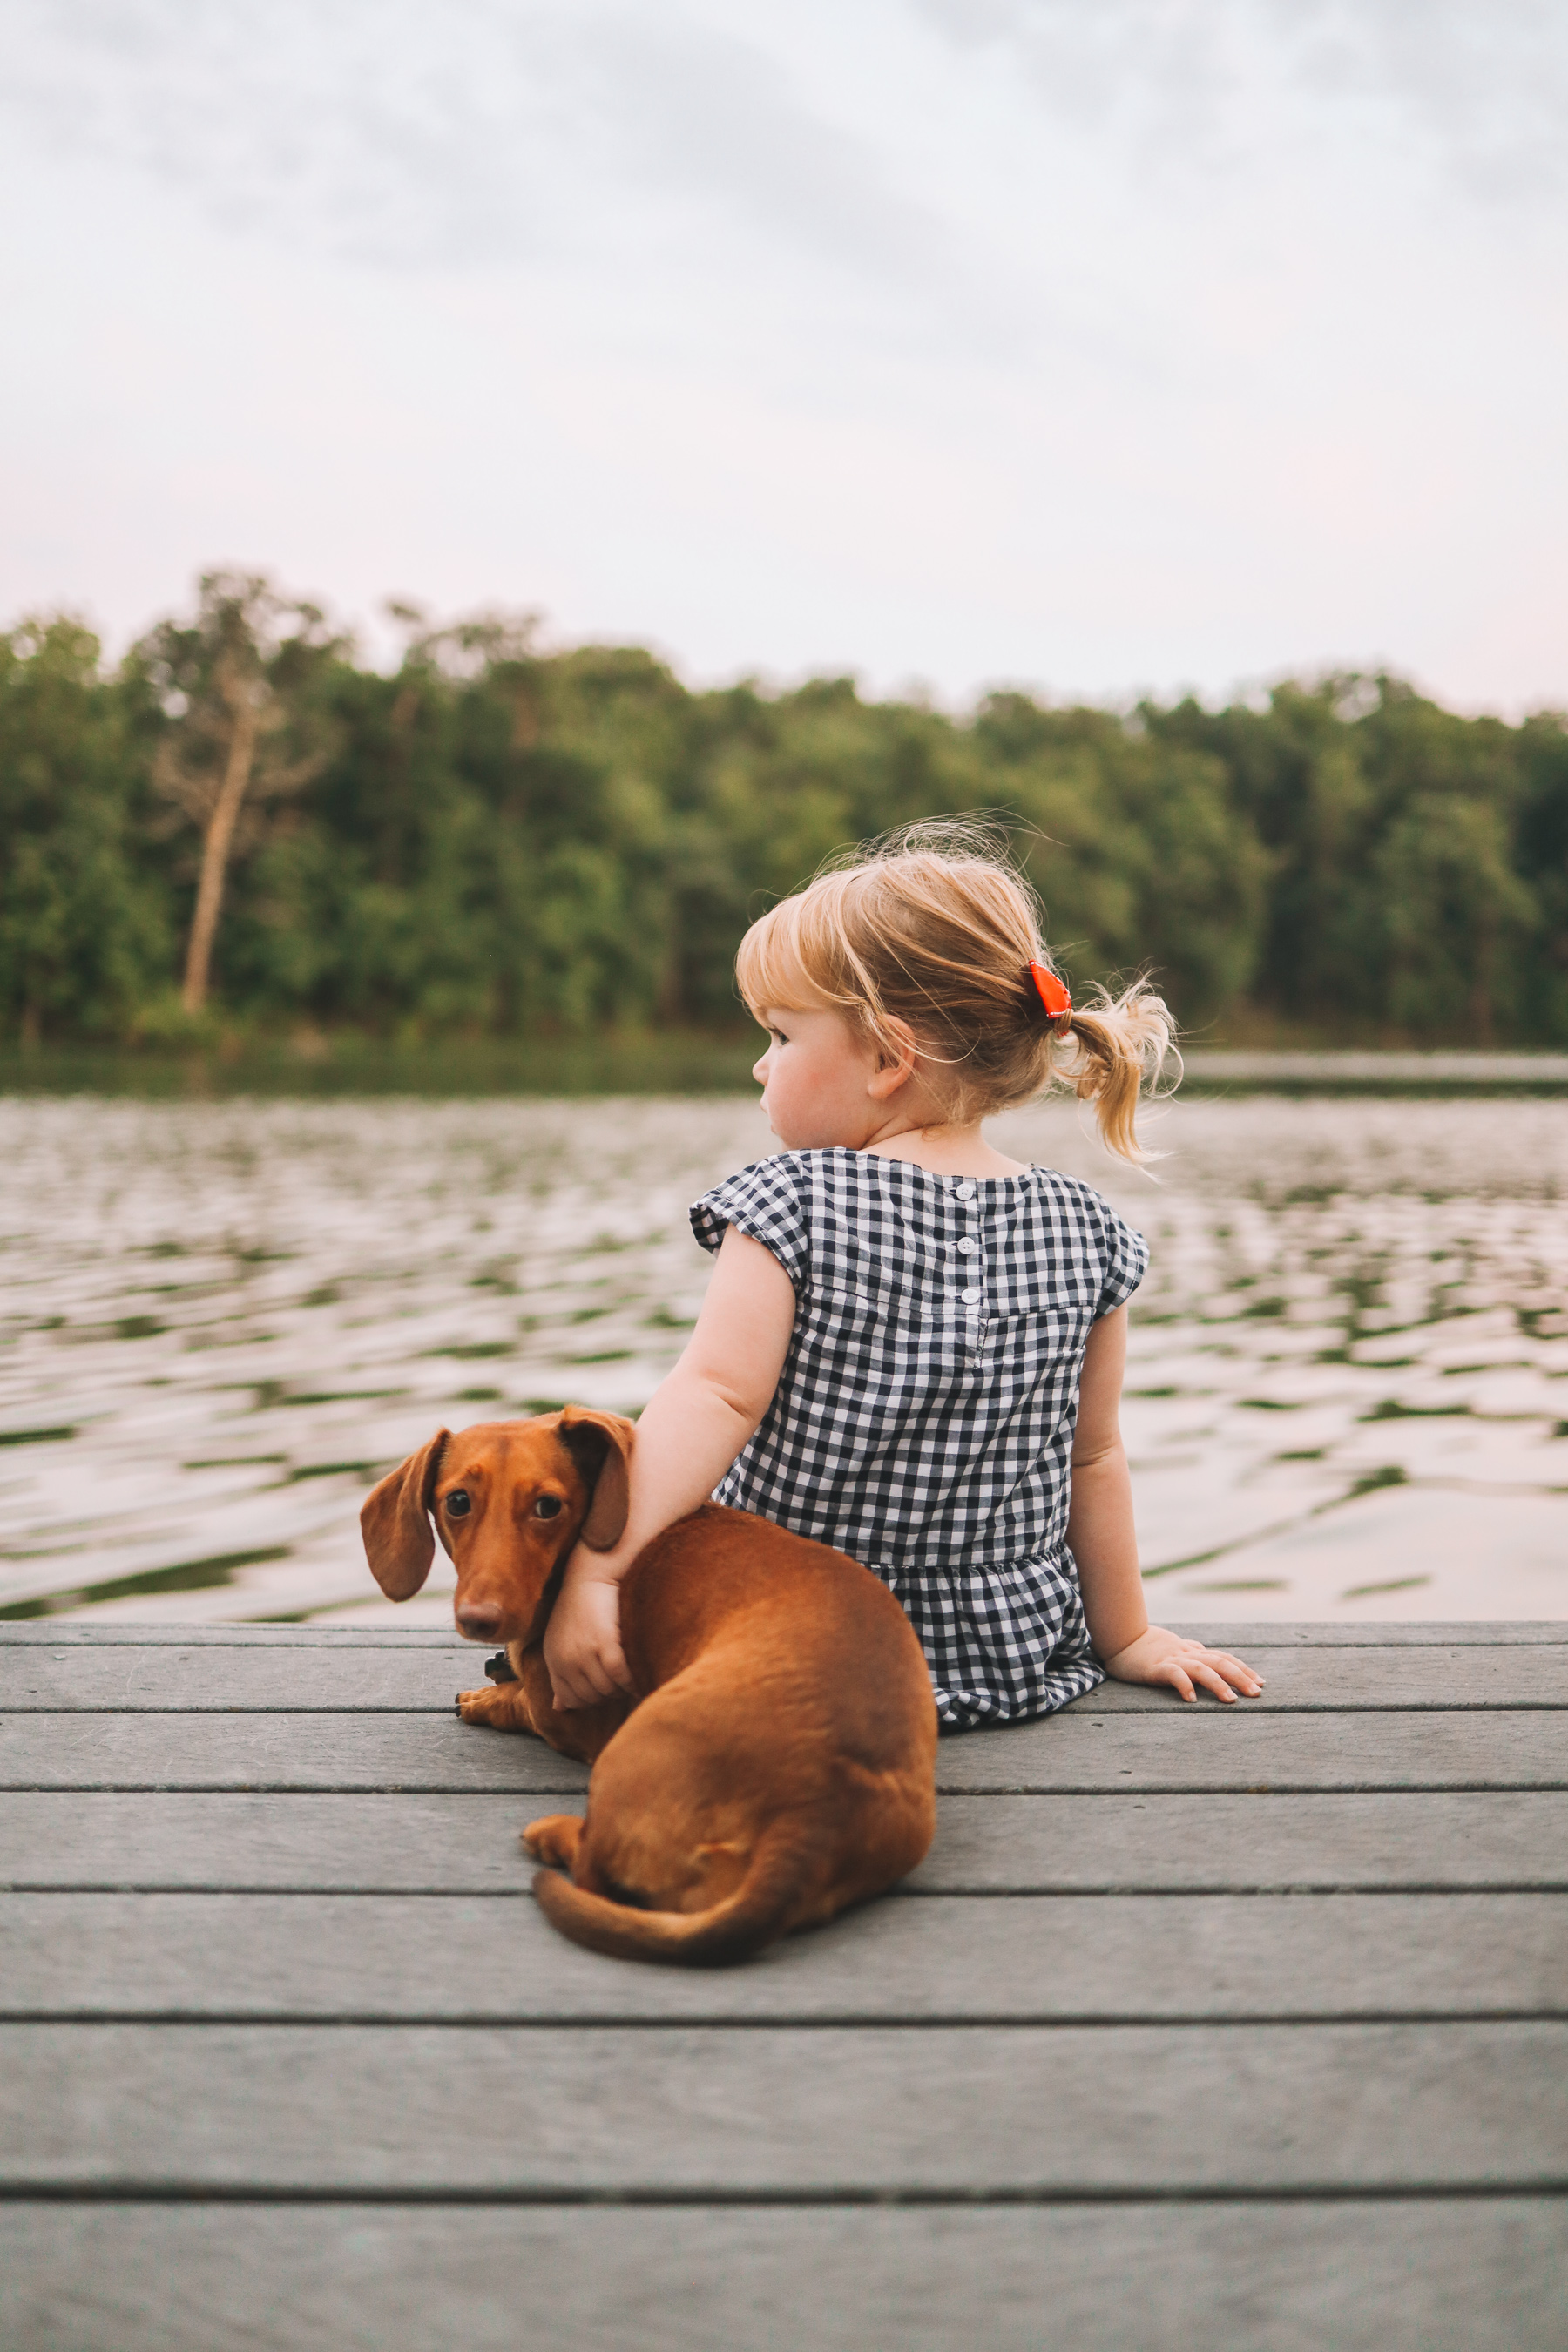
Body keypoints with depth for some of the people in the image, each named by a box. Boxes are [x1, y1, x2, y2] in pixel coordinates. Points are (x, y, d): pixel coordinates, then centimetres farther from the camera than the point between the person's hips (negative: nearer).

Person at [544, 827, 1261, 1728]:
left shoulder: (792, 1205, -14)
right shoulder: (1085, 1231, -2)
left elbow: (714, 1396, -23)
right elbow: (1093, 1456, 4)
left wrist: (595, 1567, -24)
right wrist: (1126, 1636, 14)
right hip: (1021, 1654, 4)